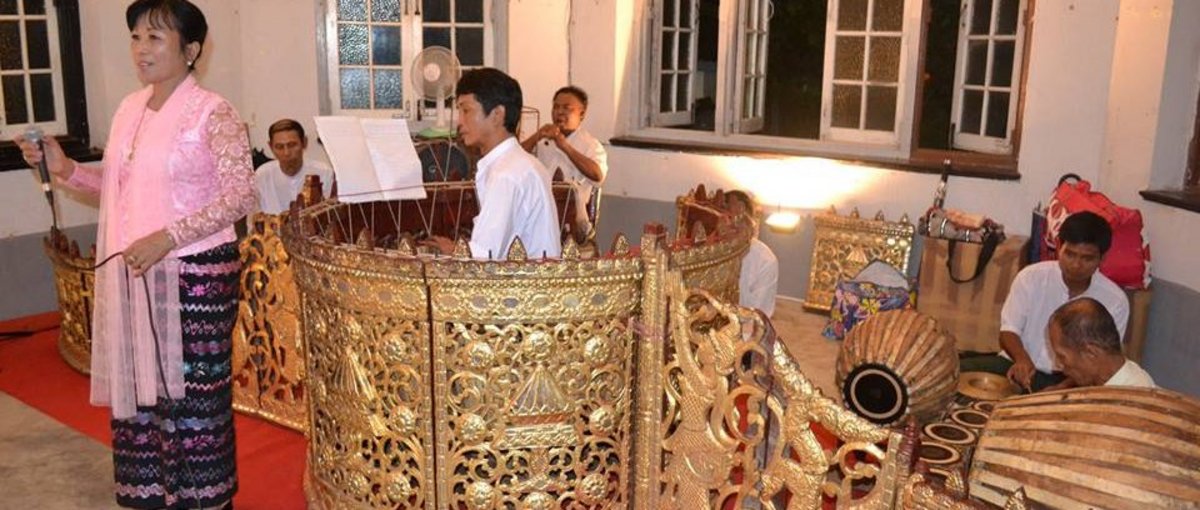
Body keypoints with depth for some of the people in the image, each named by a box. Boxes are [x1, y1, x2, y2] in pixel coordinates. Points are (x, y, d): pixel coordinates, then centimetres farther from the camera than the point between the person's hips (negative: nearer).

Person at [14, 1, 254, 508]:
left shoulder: (213, 114, -11)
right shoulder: (129, 109, 11)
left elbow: (241, 195, -17)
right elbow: (120, 185, 19)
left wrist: (168, 238, -23)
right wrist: (66, 169, 3)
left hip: (194, 274, -7)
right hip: (132, 273, 7)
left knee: (191, 389, 2)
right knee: (138, 383, 14)